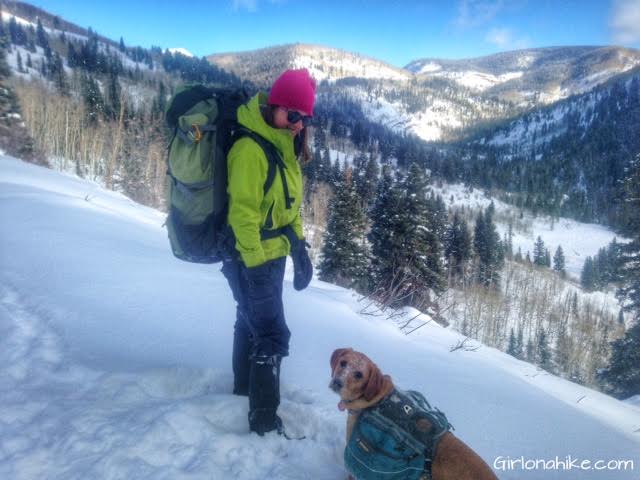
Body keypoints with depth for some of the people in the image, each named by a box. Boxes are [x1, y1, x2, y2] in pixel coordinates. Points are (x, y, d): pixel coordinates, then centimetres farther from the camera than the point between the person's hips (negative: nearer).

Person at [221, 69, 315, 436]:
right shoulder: (250, 149, -22)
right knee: (273, 336, -3)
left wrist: (299, 248, 11)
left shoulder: (284, 147, 8)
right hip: (253, 260, -9)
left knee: (252, 323, 23)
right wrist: (256, 263, -21)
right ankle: (265, 420, 12)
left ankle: (244, 389, 44)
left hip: (270, 255, 10)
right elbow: (243, 212, -23)